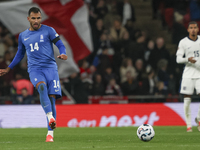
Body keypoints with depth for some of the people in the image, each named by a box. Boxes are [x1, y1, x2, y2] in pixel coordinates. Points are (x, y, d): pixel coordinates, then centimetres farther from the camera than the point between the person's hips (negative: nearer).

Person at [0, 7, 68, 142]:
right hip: (34, 69, 1)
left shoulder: (48, 30, 7)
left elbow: (61, 45, 4)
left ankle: (50, 133, -5)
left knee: (52, 98, -9)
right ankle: (50, 116, -44)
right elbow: (20, 54, 29)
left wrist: (63, 54, -18)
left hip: (50, 67, -1)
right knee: (42, 87, -32)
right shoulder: (23, 36, 16)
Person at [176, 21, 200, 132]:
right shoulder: (183, 42, -1)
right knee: (187, 99, -4)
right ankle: (188, 125, 6)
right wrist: (188, 59, -21)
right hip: (188, 74, -1)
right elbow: (178, 59, -4)